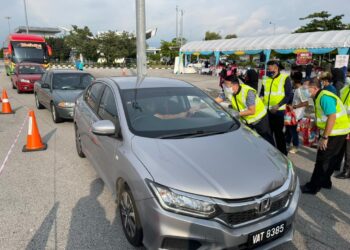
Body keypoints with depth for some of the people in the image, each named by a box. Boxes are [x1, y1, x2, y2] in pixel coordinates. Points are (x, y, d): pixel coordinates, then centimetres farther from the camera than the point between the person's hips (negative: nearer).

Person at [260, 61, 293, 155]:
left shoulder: (285, 78, -3)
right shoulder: (266, 79, 11)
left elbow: (289, 95, -8)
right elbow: (262, 93, 17)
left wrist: (278, 105, -18)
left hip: (278, 111, -5)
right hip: (266, 110, 5)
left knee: (278, 132, 3)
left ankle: (283, 153, 17)